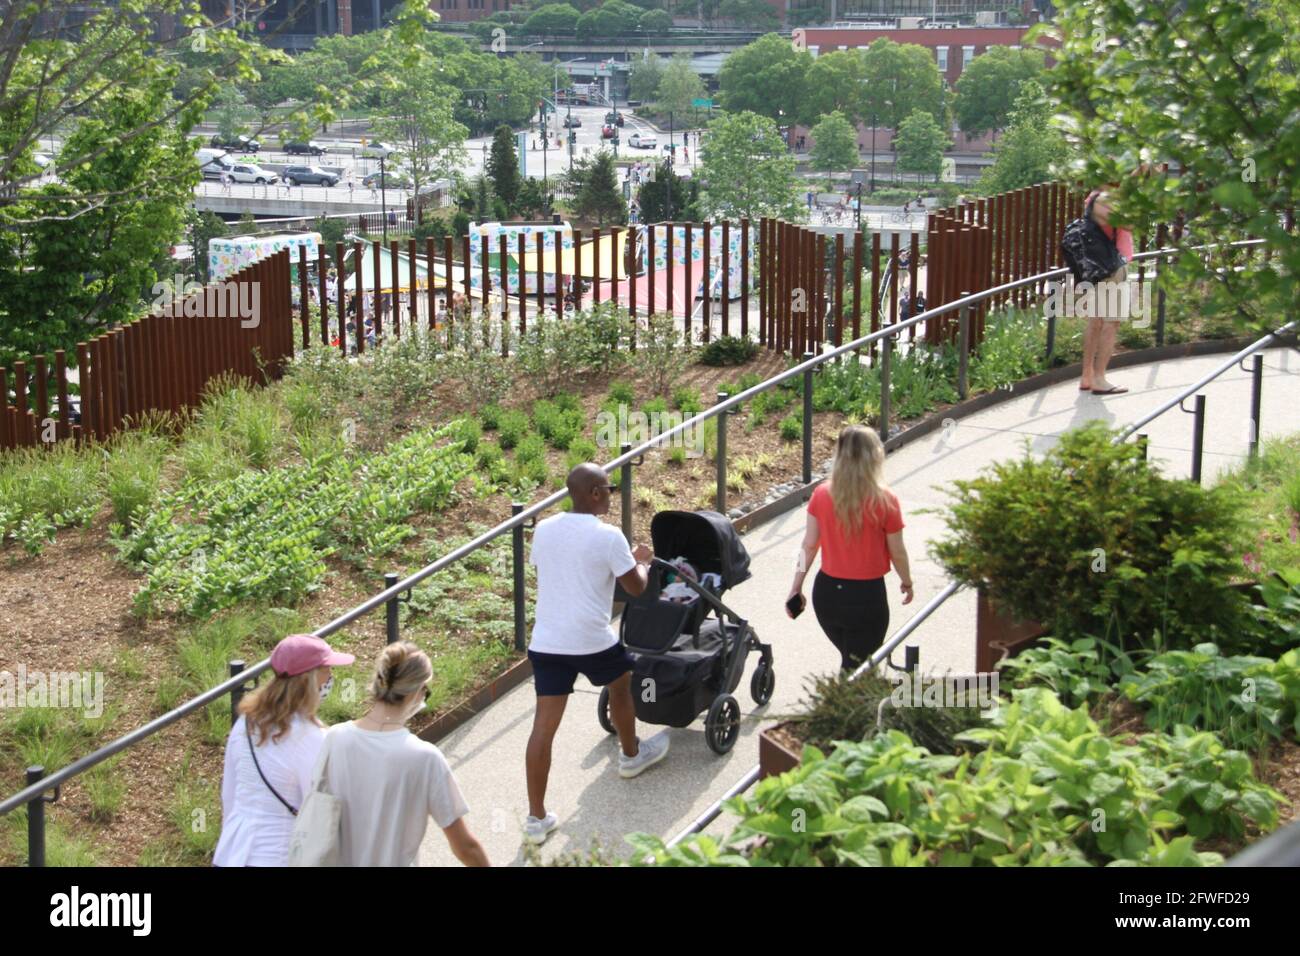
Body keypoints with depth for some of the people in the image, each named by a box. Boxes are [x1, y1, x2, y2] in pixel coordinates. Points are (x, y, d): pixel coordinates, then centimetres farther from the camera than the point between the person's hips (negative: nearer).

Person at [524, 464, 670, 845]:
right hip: (592, 641, -4)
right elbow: (636, 587, -4)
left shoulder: (544, 530, 5)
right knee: (621, 685, 28)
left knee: (544, 725, 2)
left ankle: (537, 817, 2)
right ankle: (632, 755, 51)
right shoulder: (608, 536, -12)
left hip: (545, 641, 4)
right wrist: (641, 563, 18)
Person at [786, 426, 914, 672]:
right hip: (866, 596, -4)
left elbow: (809, 545, -1)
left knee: (851, 661, 26)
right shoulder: (884, 500, -15)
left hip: (827, 593, 4)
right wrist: (907, 582, 13)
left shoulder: (822, 495, -6)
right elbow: (897, 553, -5)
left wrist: (796, 588, 9)